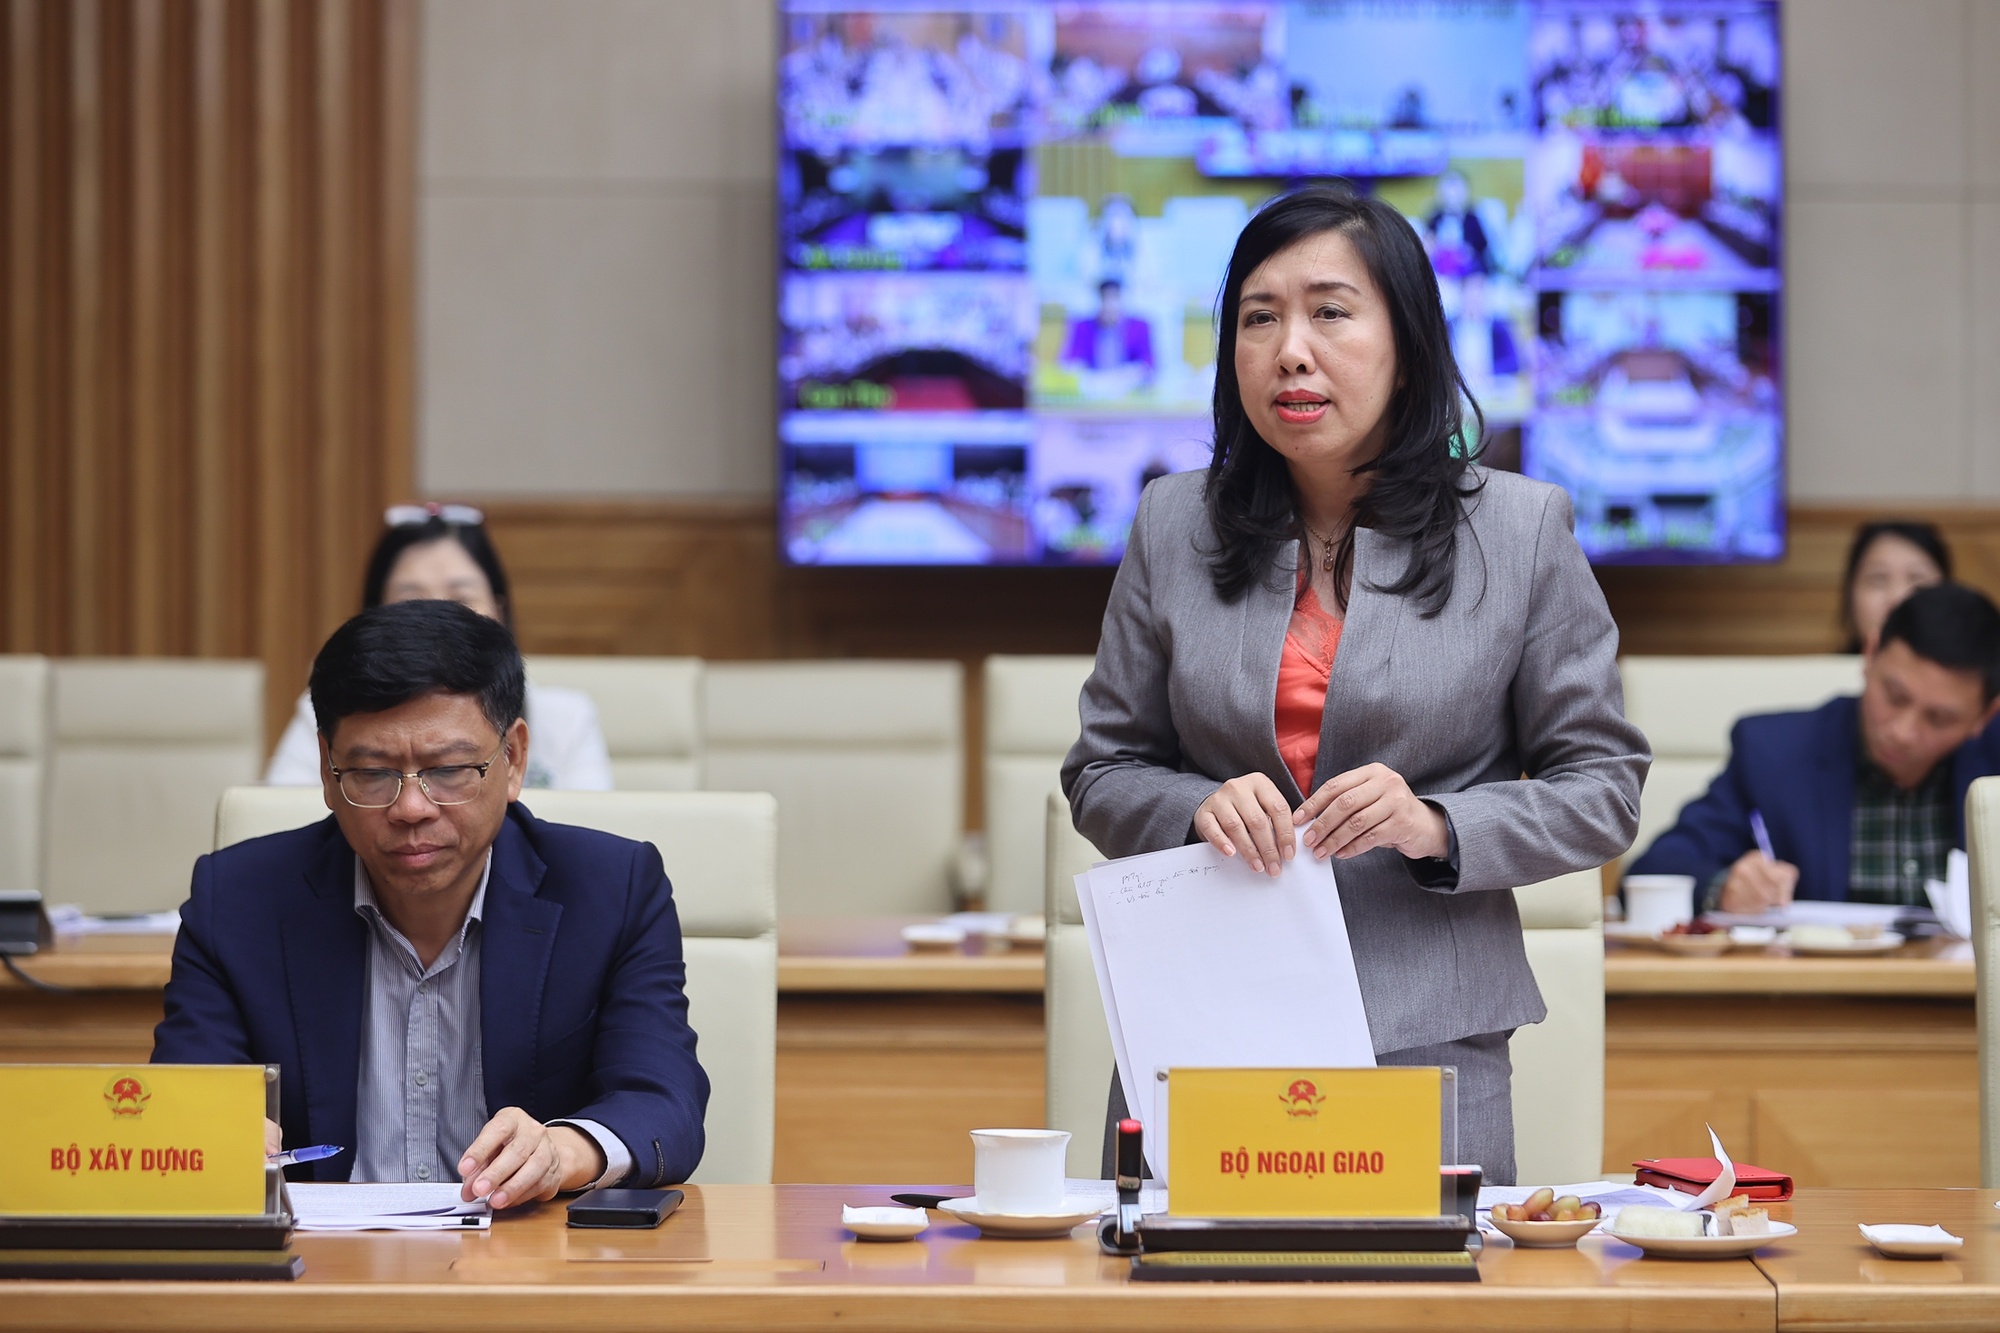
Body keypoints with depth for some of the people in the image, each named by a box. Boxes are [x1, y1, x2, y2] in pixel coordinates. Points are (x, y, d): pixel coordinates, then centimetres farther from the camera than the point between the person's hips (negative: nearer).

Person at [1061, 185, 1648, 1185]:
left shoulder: (1522, 531, 1)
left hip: (1427, 1040, -2)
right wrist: (1201, 810, -9)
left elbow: (1601, 787, 4)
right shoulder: (1173, 528, 8)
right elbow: (1102, 775, 13)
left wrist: (1439, 829, -14)